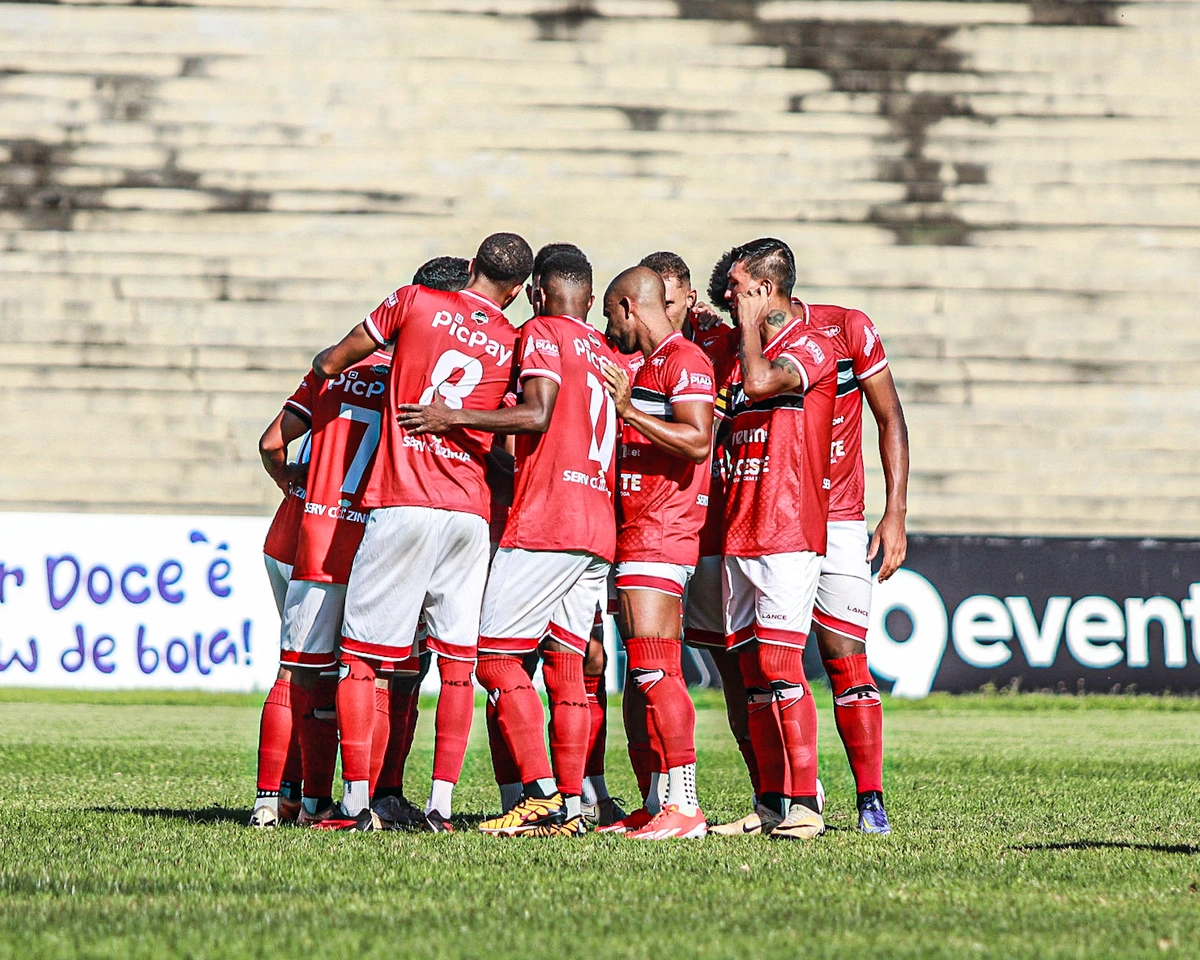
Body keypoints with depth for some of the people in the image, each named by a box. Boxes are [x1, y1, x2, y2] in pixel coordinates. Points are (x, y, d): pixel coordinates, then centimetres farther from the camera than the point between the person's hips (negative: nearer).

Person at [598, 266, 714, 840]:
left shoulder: (685, 361, -8)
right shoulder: (641, 364, 23)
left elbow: (697, 442, -21)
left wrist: (628, 411, -20)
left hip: (661, 533, -10)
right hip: (633, 534, 10)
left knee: (654, 671, -15)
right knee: (640, 676, 9)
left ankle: (684, 806, -19)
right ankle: (654, 807, 10)